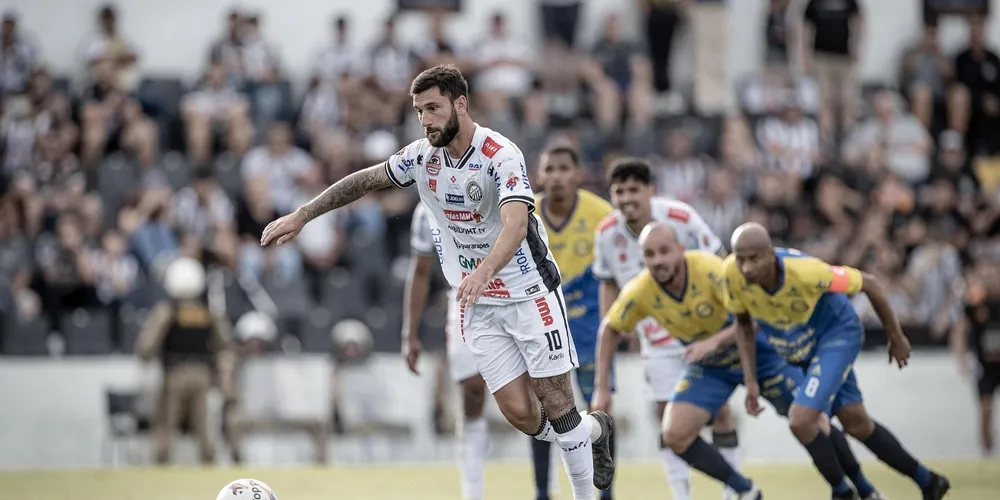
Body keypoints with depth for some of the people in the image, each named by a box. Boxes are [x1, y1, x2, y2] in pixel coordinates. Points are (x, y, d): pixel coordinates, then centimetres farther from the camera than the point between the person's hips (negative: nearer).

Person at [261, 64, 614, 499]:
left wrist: (484, 271, -54)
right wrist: (301, 215, 5)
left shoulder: (500, 155, -22)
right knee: (520, 413, -1)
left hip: (529, 292, -5)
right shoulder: (423, 156, -2)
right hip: (477, 305, 5)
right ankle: (593, 431, 28)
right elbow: (365, 180, 11)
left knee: (554, 402, -5)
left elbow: (516, 224, -37)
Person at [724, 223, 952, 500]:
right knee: (857, 424, 13)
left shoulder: (804, 271, -36)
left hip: (836, 334, -5)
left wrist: (896, 338, -7)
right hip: (793, 349, 5)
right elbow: (743, 323, -3)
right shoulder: (732, 272, -25)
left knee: (801, 420, -21)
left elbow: (870, 284, -20)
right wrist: (751, 381, -10)